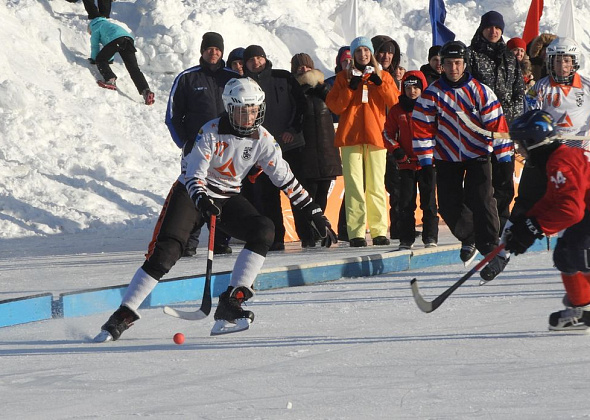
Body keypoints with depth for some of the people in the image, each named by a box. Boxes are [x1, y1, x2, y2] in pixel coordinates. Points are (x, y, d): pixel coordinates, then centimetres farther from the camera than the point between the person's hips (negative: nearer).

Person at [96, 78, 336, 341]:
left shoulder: (262, 139, -7)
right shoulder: (211, 132, -19)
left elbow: (285, 179, -1)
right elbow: (194, 175, -25)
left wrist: (315, 213, -3)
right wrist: (202, 200, -46)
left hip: (227, 198, 4)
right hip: (190, 192, -4)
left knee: (264, 231, -21)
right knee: (164, 253, -21)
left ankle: (230, 303, -20)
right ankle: (124, 315, -15)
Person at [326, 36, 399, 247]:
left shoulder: (384, 77, 14)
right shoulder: (344, 77, 12)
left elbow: (394, 101, -1)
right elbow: (334, 106, 1)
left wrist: (378, 80, -8)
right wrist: (351, 87, -7)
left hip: (375, 136, 1)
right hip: (350, 137, -1)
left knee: (376, 187, -2)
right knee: (354, 186, -8)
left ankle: (379, 231, 1)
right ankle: (356, 233, -11)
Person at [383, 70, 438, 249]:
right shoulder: (397, 111, 6)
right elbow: (388, 132, 11)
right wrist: (395, 149, -3)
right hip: (406, 163, 2)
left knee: (429, 201, 0)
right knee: (406, 203, 2)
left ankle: (430, 237, 5)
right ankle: (406, 239, 6)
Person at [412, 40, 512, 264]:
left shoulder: (480, 92, -11)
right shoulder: (431, 94, -8)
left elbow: (497, 125, -10)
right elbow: (422, 129, -4)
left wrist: (504, 159, -13)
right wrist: (425, 163, -8)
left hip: (478, 154, -2)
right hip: (447, 157, 2)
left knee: (481, 199, -16)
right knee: (448, 205, 0)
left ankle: (490, 247, -7)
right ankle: (468, 238, 25)